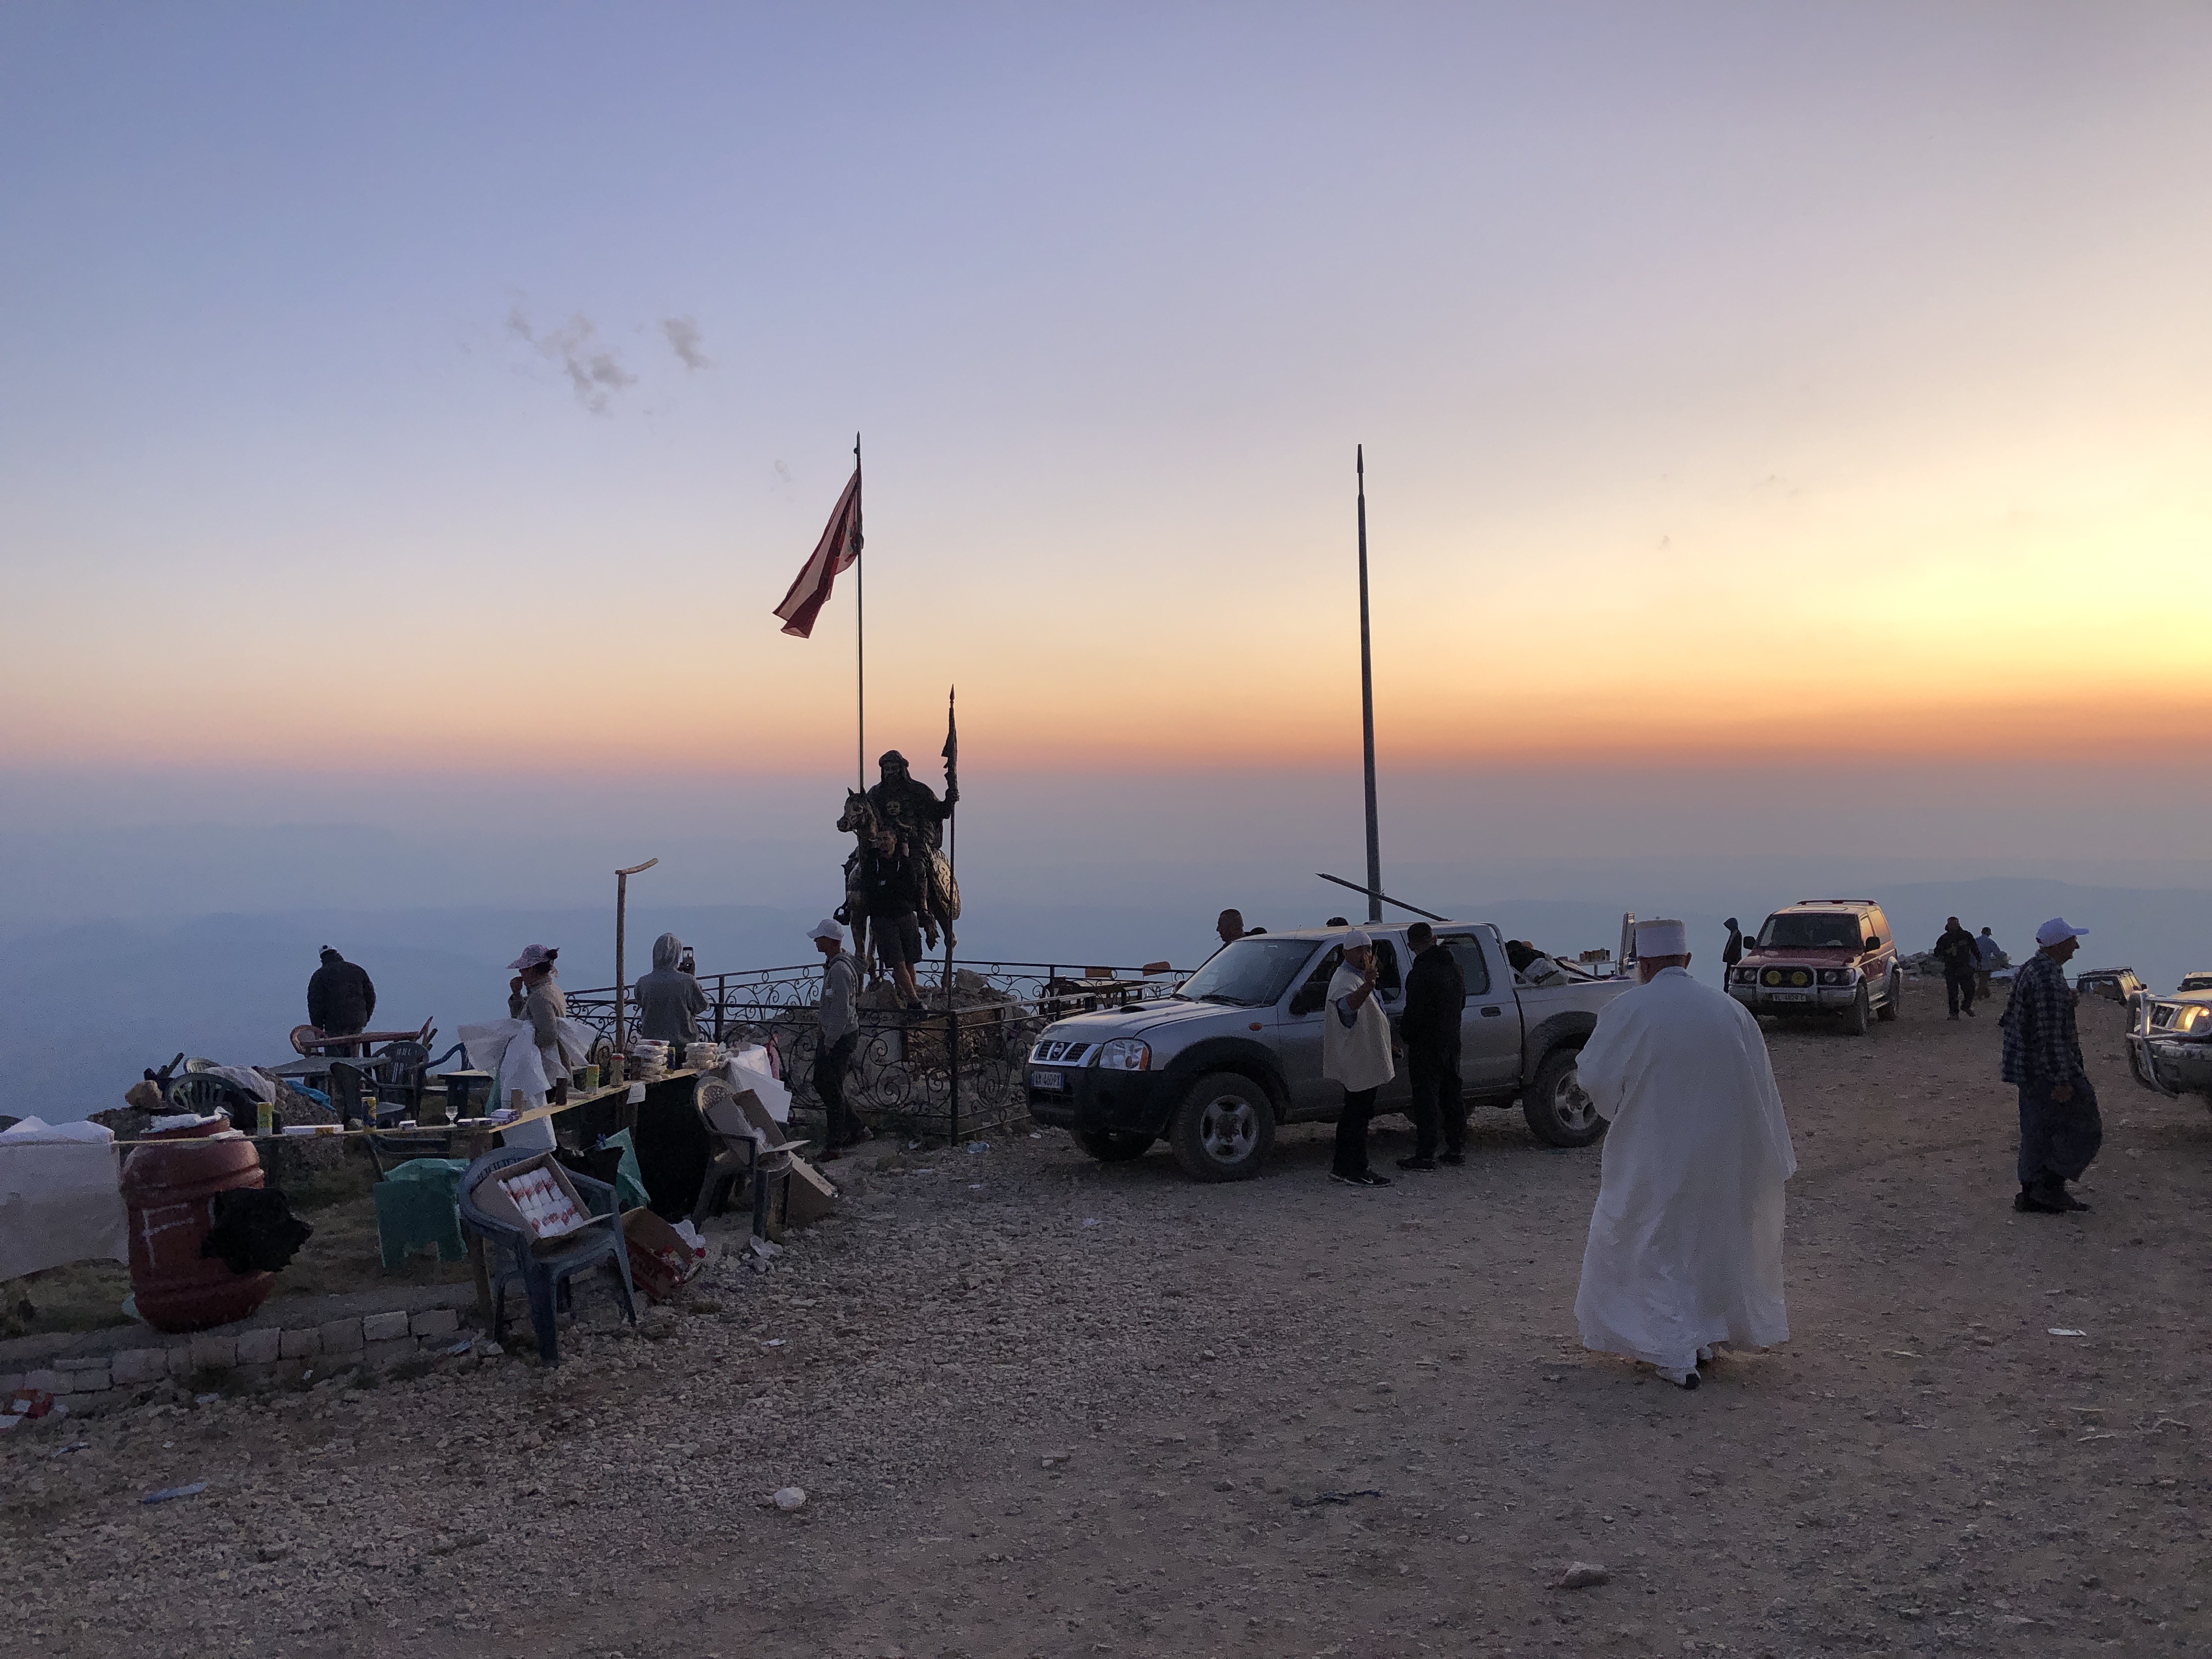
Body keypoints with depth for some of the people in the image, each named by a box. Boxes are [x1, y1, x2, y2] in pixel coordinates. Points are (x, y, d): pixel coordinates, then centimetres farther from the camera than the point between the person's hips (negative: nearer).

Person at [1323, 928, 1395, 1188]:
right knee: (1357, 1116, -7)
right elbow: (1348, 1004, -46)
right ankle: (1355, 1171, -3)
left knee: (1353, 1113, 15)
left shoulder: (1357, 976, 16)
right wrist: (1368, 986, -62)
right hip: (1358, 1062, -11)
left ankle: (1343, 1167, 23)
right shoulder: (1345, 980, -20)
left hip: (1362, 1061, 11)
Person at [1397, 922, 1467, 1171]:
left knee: (1426, 1099, -4)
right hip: (1451, 1042, 8)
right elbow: (1462, 1002, 17)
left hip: (1426, 1045, -8)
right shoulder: (1453, 966, 7)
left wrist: (1404, 1035, -4)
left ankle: (1426, 1155, -2)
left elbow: (1414, 1011, -20)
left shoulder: (1420, 973, -20)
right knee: (1452, 1095, 16)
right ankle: (1457, 1148, 22)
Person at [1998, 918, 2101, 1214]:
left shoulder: (2029, 969, 11)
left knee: (2038, 1131, 13)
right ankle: (2051, 1185, 0)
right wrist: (2062, 1080, -24)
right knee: (2085, 1127, 0)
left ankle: (2032, 1194, 17)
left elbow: (2009, 1017, 21)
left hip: (2027, 1068, 10)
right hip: (2048, 1069, -10)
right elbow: (2052, 1035, -25)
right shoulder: (2049, 979, -22)